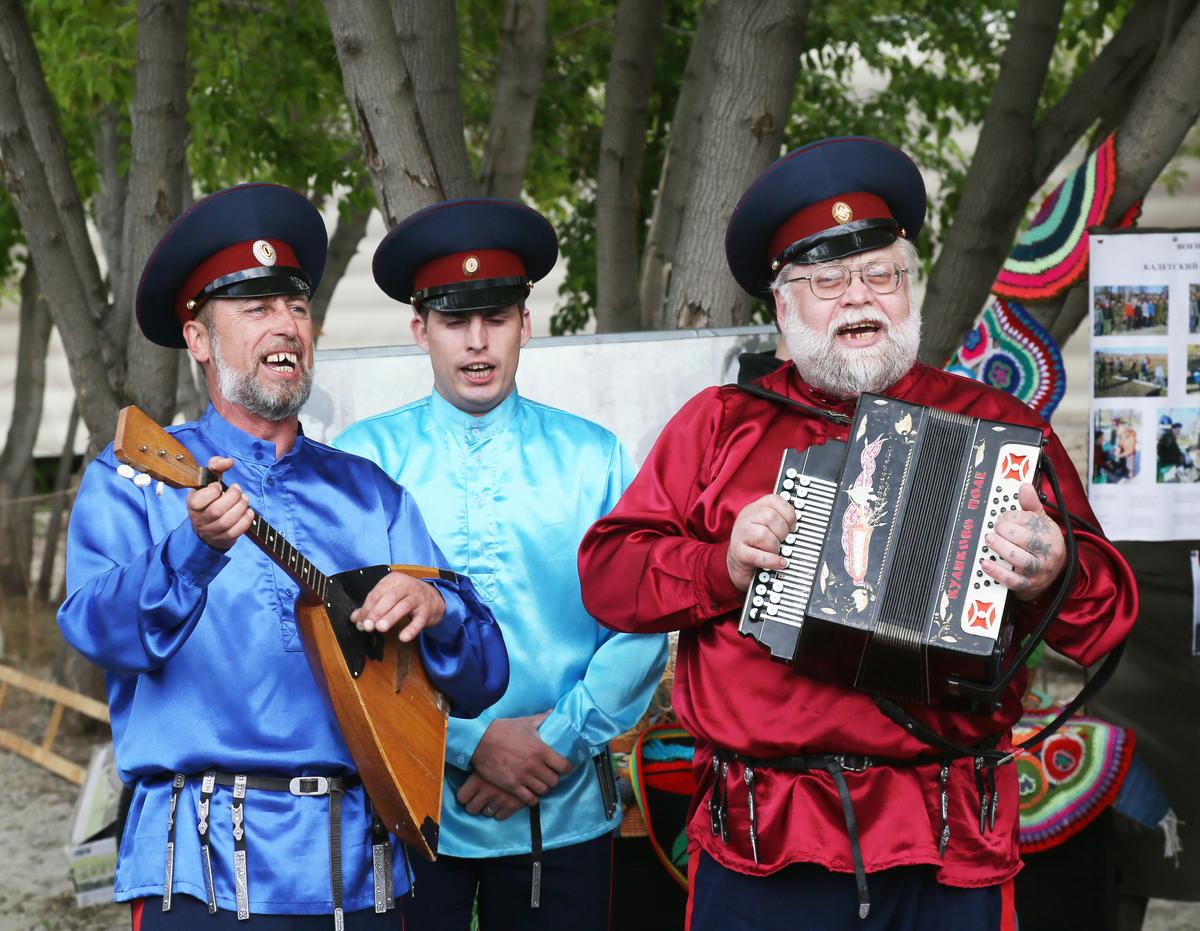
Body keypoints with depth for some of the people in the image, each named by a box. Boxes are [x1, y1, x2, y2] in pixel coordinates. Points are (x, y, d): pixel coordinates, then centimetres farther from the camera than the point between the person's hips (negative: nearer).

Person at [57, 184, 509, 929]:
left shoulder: (370, 495, 15)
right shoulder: (135, 479, 5)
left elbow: (481, 682, 11)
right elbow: (104, 634, -13)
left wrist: (435, 609, -10)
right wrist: (196, 550, -30)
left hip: (358, 867, 4)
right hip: (207, 867, -4)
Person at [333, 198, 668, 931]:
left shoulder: (594, 459, 4)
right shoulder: (366, 457, 1)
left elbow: (641, 627, -1)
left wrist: (559, 739, -12)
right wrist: (474, 741, -14)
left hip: (562, 810, 1)